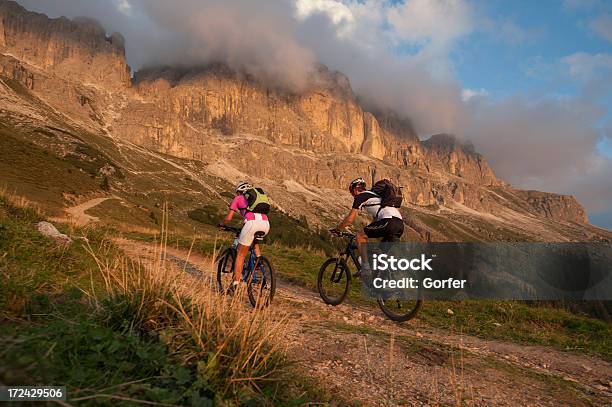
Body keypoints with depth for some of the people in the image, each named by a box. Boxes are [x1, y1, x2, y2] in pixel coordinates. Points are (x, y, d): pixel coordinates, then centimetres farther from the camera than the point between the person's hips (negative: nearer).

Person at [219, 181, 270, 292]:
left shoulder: (238, 198, 22)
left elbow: (228, 218, 16)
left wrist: (221, 224, 38)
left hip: (252, 223, -4)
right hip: (266, 223, 5)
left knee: (240, 255, 10)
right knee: (255, 241, 37)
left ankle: (235, 283, 9)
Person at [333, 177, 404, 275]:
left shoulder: (360, 197, 7)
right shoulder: (372, 195, 34)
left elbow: (350, 219, 6)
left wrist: (337, 229, 21)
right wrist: (367, 231, 49)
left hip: (389, 221, -9)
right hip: (400, 223, 9)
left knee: (360, 236, 2)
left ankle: (366, 268, -1)